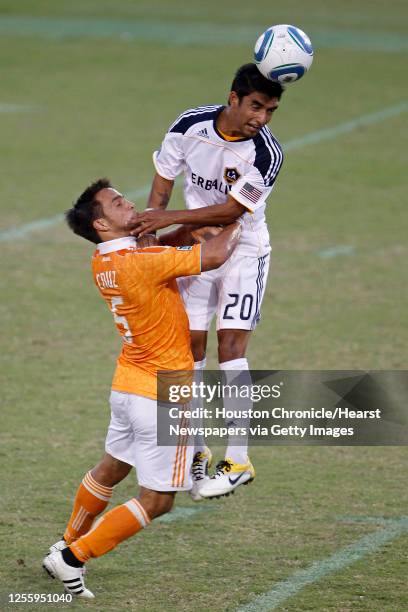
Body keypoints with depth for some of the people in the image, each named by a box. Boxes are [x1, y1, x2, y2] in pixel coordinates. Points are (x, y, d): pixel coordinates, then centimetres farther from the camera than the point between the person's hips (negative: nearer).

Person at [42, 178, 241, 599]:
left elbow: (165, 246, 18)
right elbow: (214, 256, -21)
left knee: (109, 469, 29)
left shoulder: (102, 263, 1)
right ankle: (73, 559, 2)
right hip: (166, 395, -9)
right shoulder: (141, 263, -25)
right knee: (156, 501, 1)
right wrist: (236, 222, -2)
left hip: (128, 386, 9)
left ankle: (67, 547, 42)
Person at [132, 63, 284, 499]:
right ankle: (194, 451, 14)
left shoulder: (267, 154, -23)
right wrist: (150, 238, -9)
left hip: (243, 250, -3)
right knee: (190, 344, 2)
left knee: (230, 345, -12)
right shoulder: (189, 126, -14)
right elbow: (161, 185, -2)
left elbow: (230, 210, -23)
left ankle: (237, 461, -10)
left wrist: (170, 217, -27)